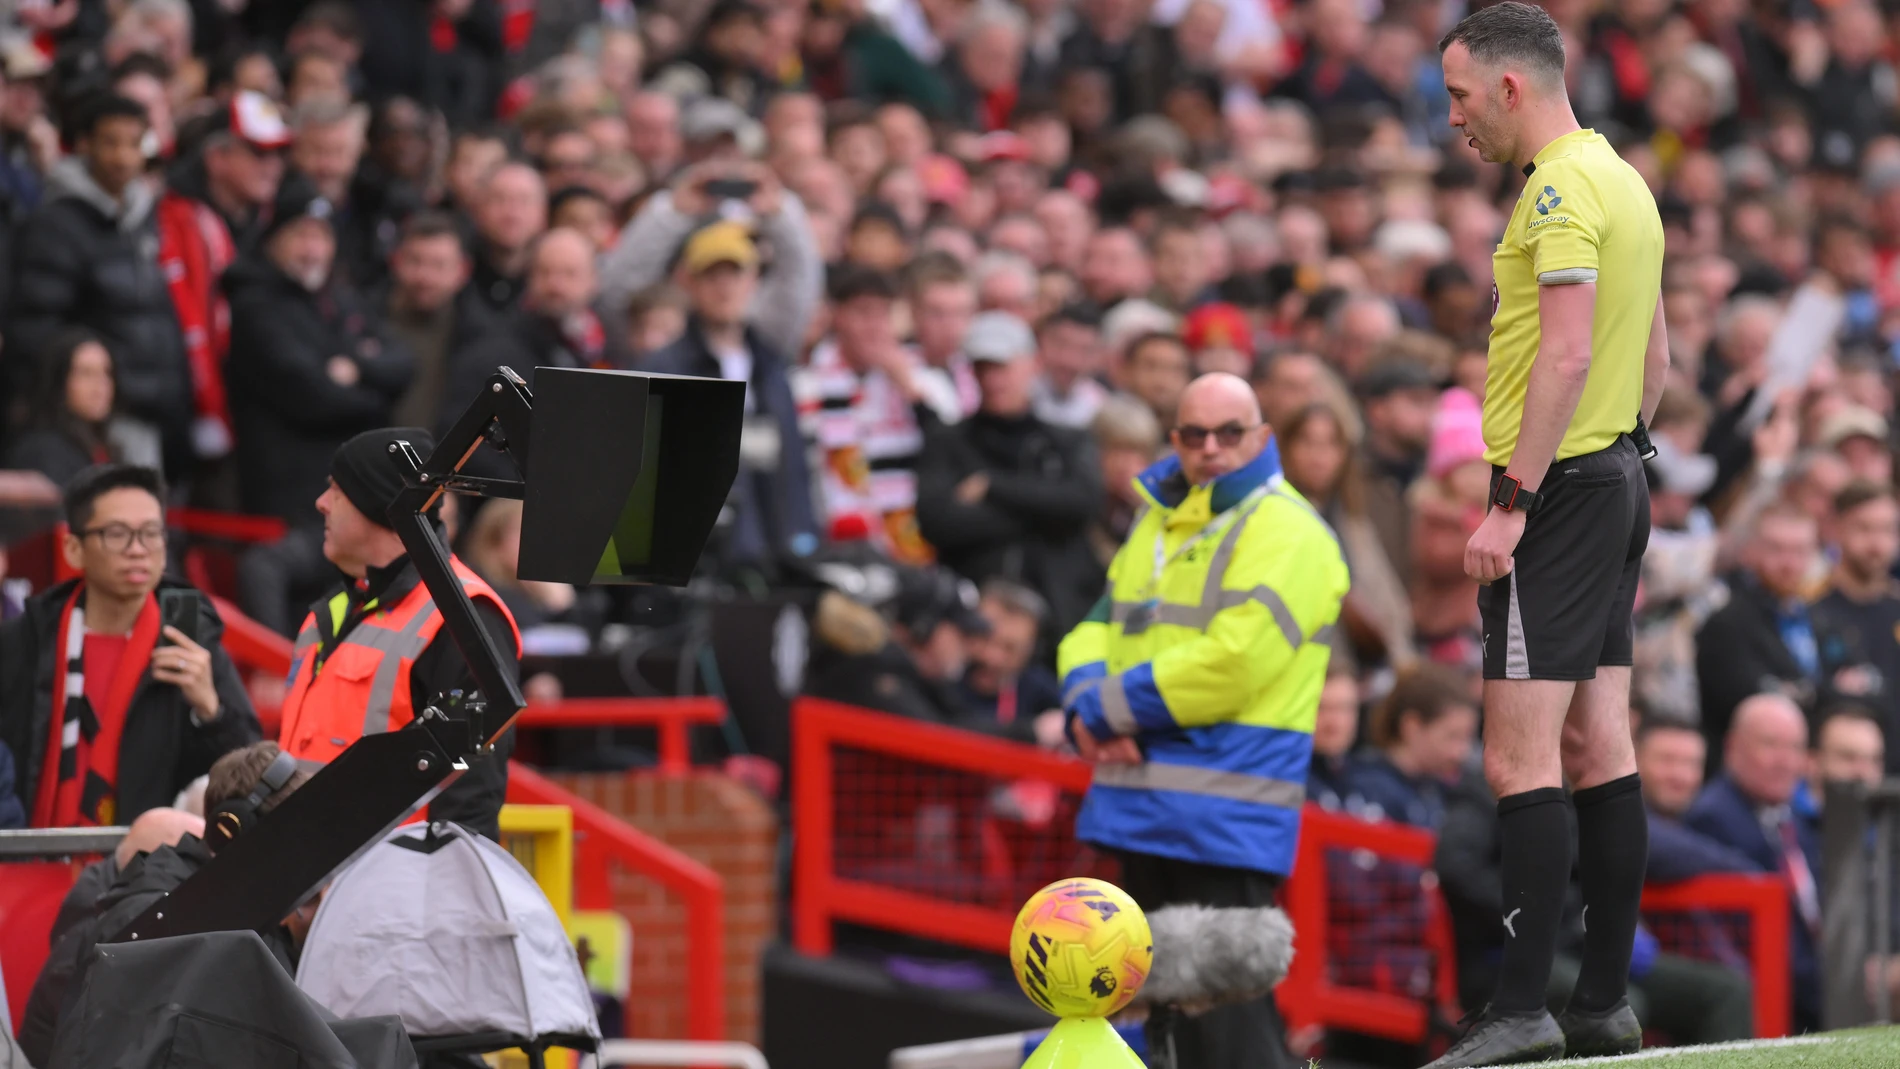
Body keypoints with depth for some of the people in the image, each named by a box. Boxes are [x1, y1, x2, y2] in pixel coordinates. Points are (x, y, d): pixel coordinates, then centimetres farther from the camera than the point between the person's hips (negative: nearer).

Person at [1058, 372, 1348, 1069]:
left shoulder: (1284, 531, -9)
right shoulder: (1159, 523, 20)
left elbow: (1231, 662, -19)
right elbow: (1097, 628, 19)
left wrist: (1110, 709, -12)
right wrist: (1091, 705, -4)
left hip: (1225, 821, -9)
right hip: (1147, 813, 9)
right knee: (1164, 1007, 14)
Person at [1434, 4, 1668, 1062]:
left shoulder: (1563, 188, -14)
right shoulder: (1624, 180, 16)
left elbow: (1566, 353, -22)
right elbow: (1655, 359, 21)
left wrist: (1514, 499, -22)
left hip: (1560, 491, -10)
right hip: (1621, 480, 10)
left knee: (1521, 762, -10)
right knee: (1598, 752, 9)